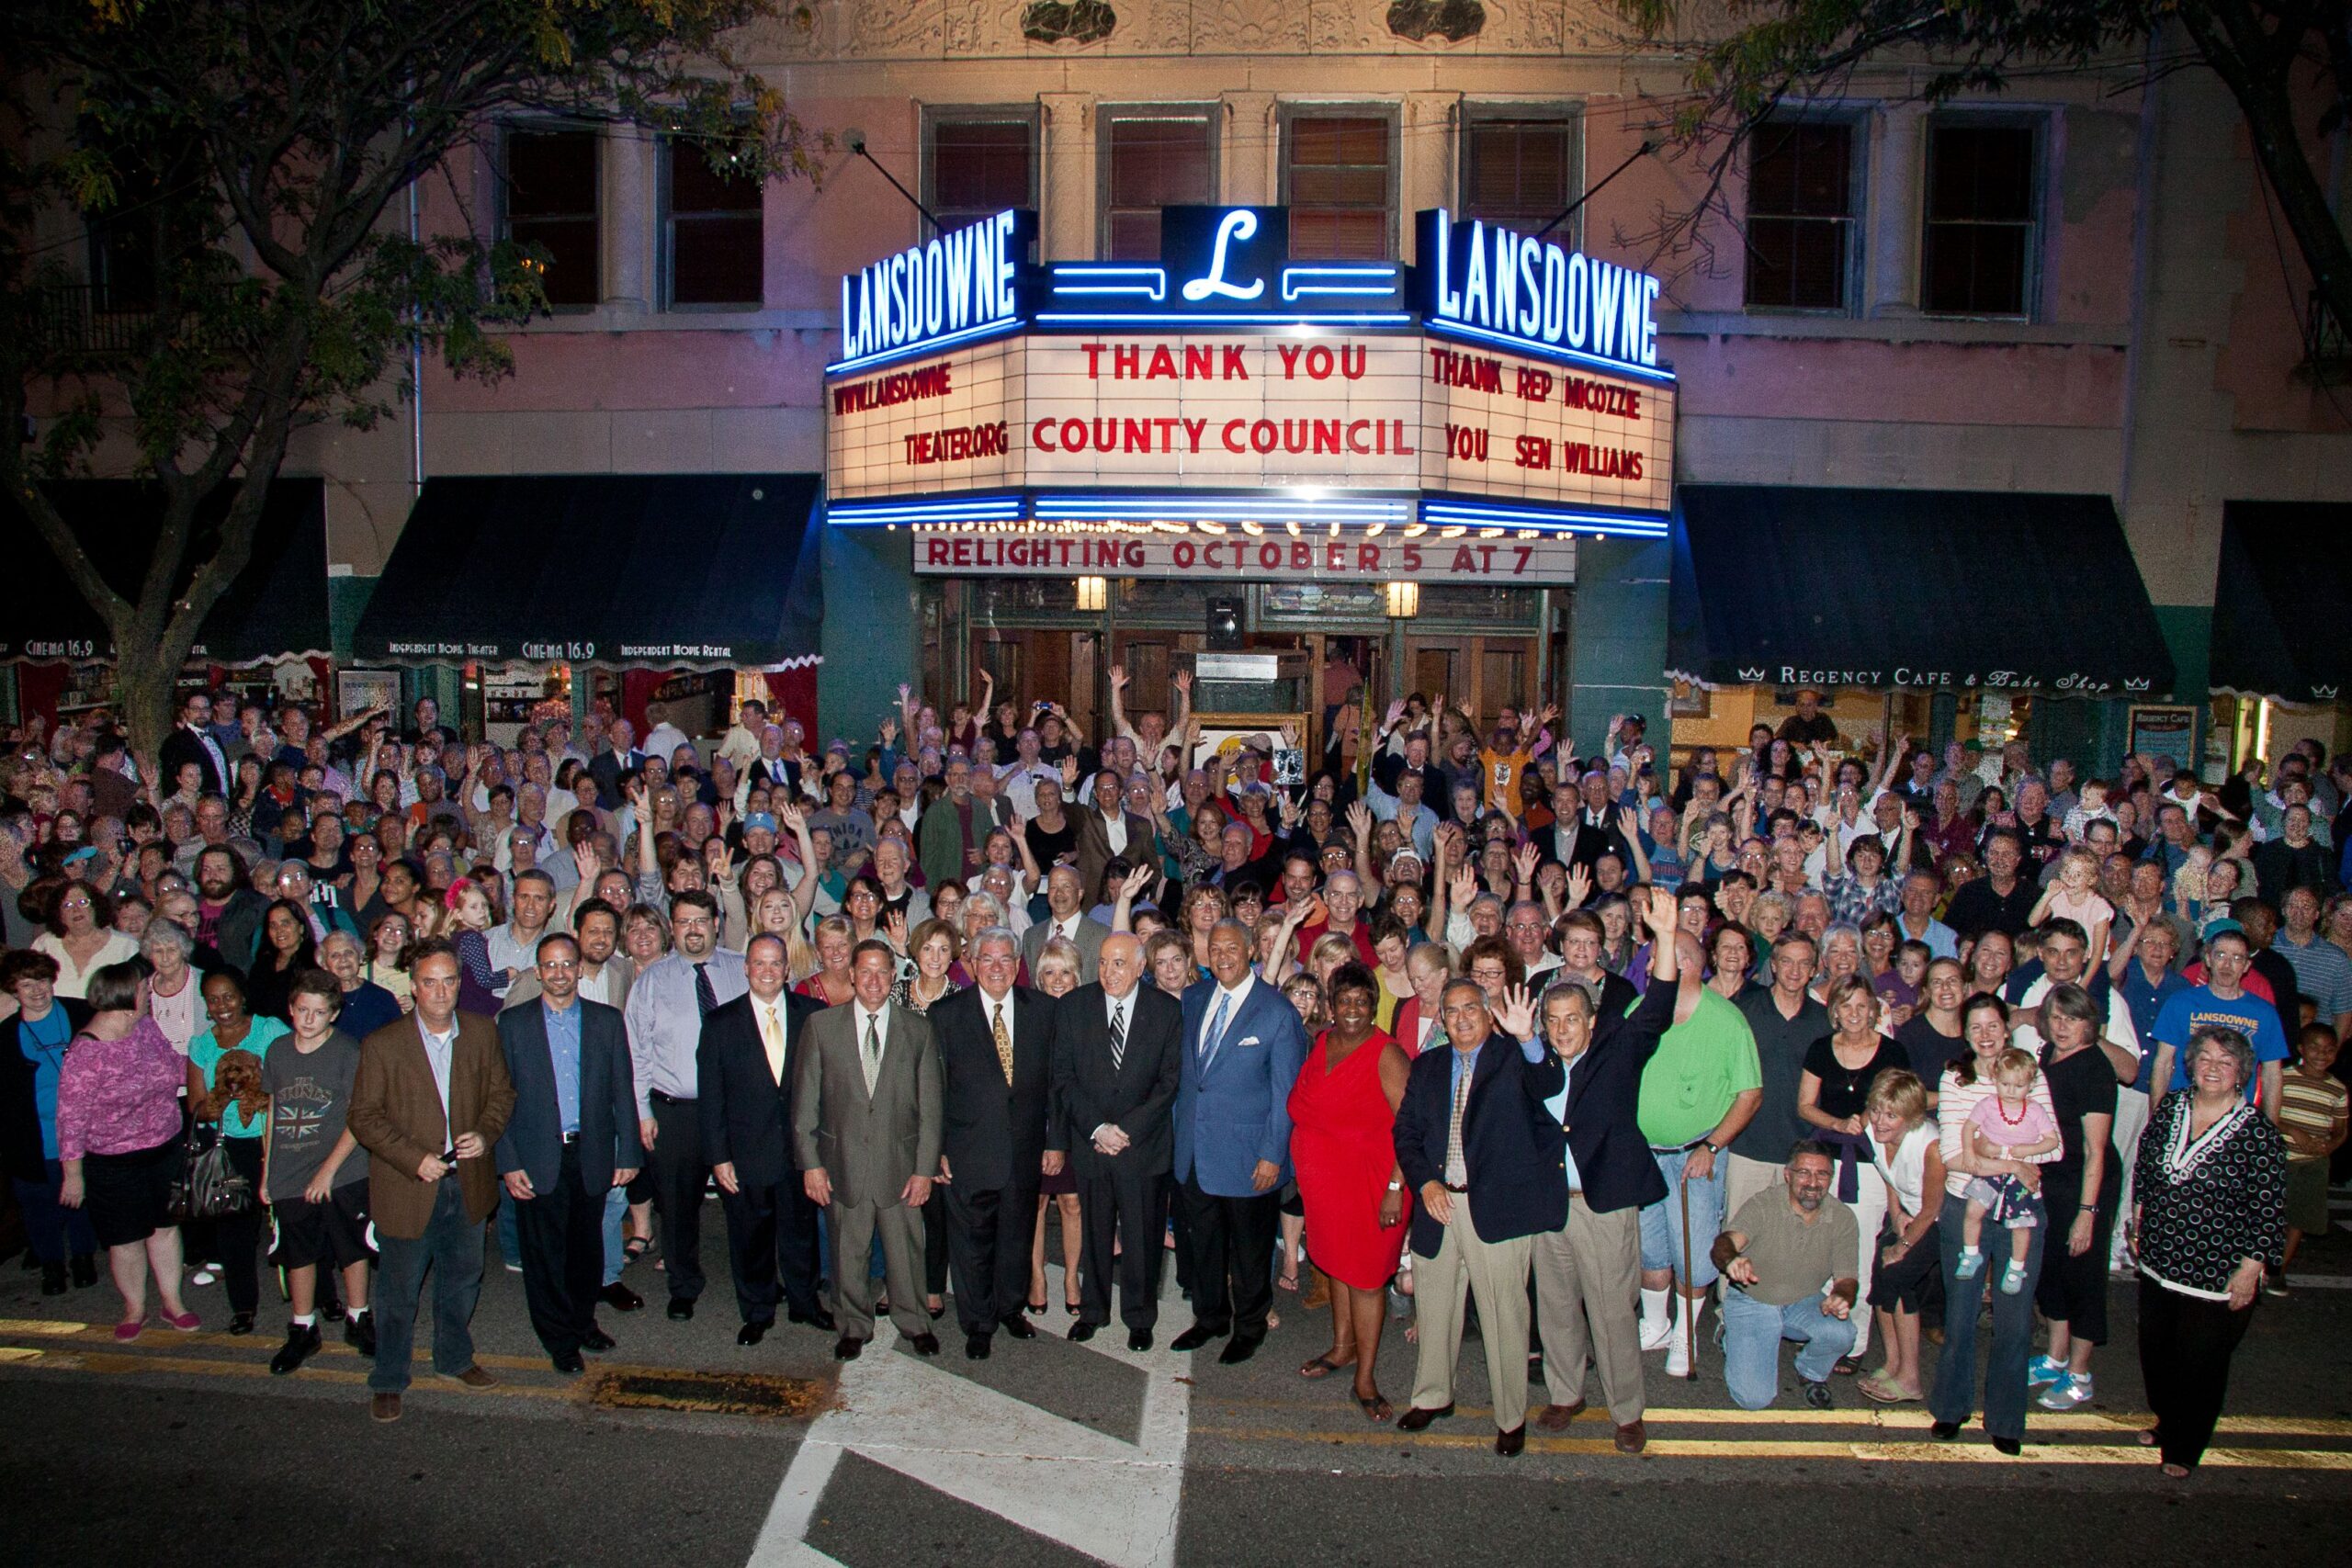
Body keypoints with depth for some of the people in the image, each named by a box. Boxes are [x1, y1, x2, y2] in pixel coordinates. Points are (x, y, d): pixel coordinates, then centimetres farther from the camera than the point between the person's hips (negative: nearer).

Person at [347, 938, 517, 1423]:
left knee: (462, 1279, 20)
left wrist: (486, 1133, -12)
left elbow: (501, 1092, 7)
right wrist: (415, 1159, -20)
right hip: (407, 1190, -3)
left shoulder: (482, 1033, -3)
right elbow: (364, 1117, -10)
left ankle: (454, 1359, 42)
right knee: (398, 1292, 11)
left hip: (467, 1183, 3)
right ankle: (388, 1381, 29)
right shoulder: (381, 1045, -12)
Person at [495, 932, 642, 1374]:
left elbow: (622, 1090, 5)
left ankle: (583, 1321, 32)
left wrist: (628, 1153, 0)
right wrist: (509, 1163, -7)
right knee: (545, 1251, 6)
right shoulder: (513, 1023, 1)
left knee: (587, 1246, 12)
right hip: (538, 1159, -1)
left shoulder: (607, 1020, 5)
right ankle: (560, 1339, 21)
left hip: (592, 1154, 1)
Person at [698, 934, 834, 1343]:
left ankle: (805, 1302, 35)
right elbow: (710, 1097, -3)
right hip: (745, 1153, -1)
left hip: (799, 1151, 1)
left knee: (801, 1231, 15)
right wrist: (718, 1156, -7)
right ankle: (756, 1313, 31)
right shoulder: (720, 1022, -2)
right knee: (750, 1238, 12)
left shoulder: (811, 1015, -1)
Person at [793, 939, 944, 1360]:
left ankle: (914, 1322, 31)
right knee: (848, 1252, 11)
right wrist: (810, 1163, -4)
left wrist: (924, 1168, -3)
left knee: (906, 1249, 9)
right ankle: (854, 1326, 31)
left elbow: (929, 1104, 2)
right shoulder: (822, 1025, 1)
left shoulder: (918, 1029, 2)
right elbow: (804, 1100, 1)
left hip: (900, 1163, 0)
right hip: (843, 1163, 0)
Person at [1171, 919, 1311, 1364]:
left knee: (1249, 1248, 12)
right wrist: (1179, 1124, 6)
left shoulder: (1278, 1012, -12)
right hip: (1193, 1150, 5)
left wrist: (1273, 1153, -13)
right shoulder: (1194, 998, 5)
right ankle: (1209, 1318, 38)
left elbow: (1285, 1093, -11)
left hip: (1247, 1155, -5)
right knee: (1202, 1241, 19)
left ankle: (1249, 1327, 31)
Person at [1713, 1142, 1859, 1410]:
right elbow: (1725, 1242, -34)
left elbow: (1846, 1278, -6)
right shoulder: (1762, 1206, -19)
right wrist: (1732, 1259, -60)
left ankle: (1811, 1374, 5)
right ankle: (1733, 1341, 18)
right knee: (1754, 1398, -16)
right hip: (1751, 1301, -3)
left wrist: (1841, 1297, -32)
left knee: (1840, 1333, -30)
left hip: (1806, 1303, 3)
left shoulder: (1842, 1218, -8)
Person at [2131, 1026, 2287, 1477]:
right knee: (2156, 1352, 18)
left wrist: (2250, 1269, -12)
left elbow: (2269, 1210, -11)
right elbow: (2144, 1170, 12)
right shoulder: (2169, 1109, -1)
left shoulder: (2258, 1133, -14)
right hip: (2158, 1263, 5)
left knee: (2201, 1364, 9)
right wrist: (2138, 1223, 13)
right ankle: (2166, 1423, 42)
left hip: (2216, 1276, -4)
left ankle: (2184, 1448, 29)